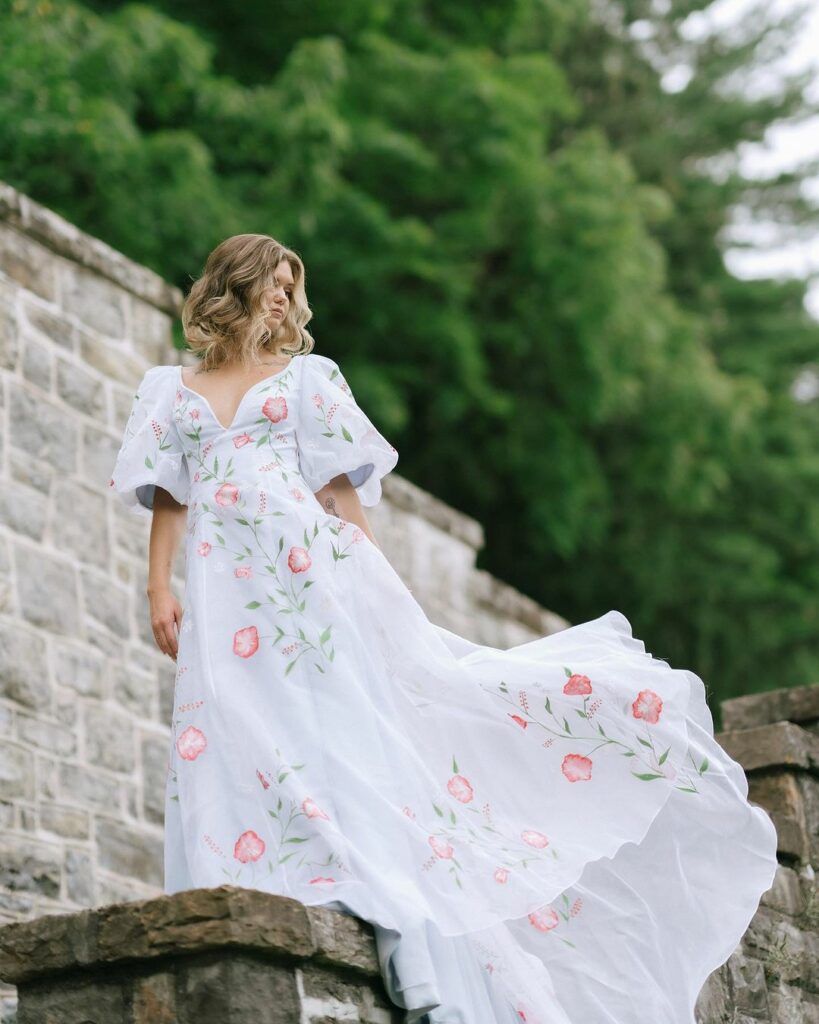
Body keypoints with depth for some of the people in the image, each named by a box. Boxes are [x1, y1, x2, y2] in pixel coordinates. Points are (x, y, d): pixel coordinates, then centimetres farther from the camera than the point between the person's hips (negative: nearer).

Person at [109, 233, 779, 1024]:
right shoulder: (172, 392, 20)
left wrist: (364, 569, 0)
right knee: (232, 751, -8)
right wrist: (159, 591, 0)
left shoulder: (305, 375, 16)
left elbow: (341, 485, 10)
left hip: (312, 568, -1)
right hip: (224, 591, 2)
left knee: (348, 721, -10)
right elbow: (167, 500, 12)